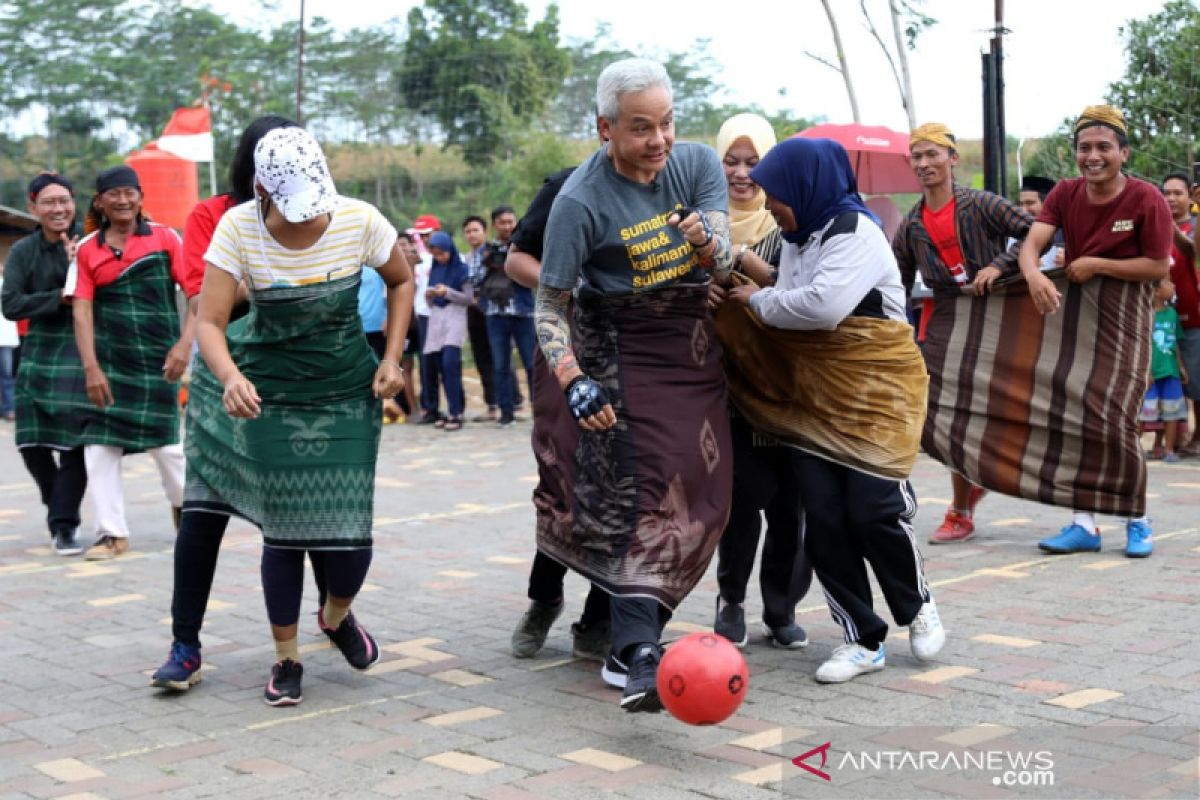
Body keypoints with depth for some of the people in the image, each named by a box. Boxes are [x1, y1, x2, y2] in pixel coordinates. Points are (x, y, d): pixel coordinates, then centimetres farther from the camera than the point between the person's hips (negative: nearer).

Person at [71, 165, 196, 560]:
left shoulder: (164, 238, 0)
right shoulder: (87, 250, 5)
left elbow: (198, 292, -4)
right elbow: (82, 309, 0)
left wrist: (184, 344, -16)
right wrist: (90, 367, -10)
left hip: (158, 359, -2)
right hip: (109, 361, 2)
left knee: (165, 442, 3)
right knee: (98, 444, -4)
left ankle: (185, 506, 31)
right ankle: (112, 532, 7)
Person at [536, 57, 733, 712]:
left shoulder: (698, 164, -3)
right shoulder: (581, 201, -17)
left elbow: (723, 260, -10)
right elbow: (549, 307, -14)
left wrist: (704, 240, -34)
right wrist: (574, 383, -28)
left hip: (697, 349, 6)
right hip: (622, 356, -5)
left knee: (702, 500, 7)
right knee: (644, 496, -17)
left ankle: (626, 631, 21)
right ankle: (640, 658, -21)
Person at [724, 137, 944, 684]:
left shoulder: (855, 232, -13)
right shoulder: (797, 239, 15)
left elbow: (823, 306, -27)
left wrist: (759, 300, -14)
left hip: (877, 391, -7)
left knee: (875, 508, -11)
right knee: (823, 517, -3)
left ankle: (917, 606, 18)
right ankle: (862, 639, 7)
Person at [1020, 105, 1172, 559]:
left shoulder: (1146, 199, -12)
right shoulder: (1065, 194, 1)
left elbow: (1159, 267, -12)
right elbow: (1032, 242, -13)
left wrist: (1097, 265, -17)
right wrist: (1034, 275, -34)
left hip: (1125, 317, -5)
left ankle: (1138, 523, 14)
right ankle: (1084, 525, 16)